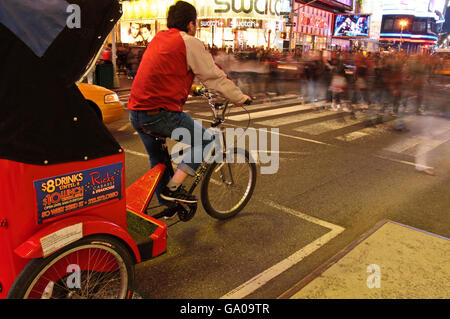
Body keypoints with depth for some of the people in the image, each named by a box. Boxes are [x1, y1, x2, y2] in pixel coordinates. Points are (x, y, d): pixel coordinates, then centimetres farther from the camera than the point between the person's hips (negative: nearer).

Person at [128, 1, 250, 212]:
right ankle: (173, 188, 0)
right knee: (205, 140, 6)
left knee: (157, 159, 24)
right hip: (159, 113, -9)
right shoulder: (189, 42, -5)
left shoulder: (158, 39, 21)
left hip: (136, 113, 9)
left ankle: (166, 205, 37)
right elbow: (215, 77, -3)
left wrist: (190, 88, 48)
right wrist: (240, 98, 9)